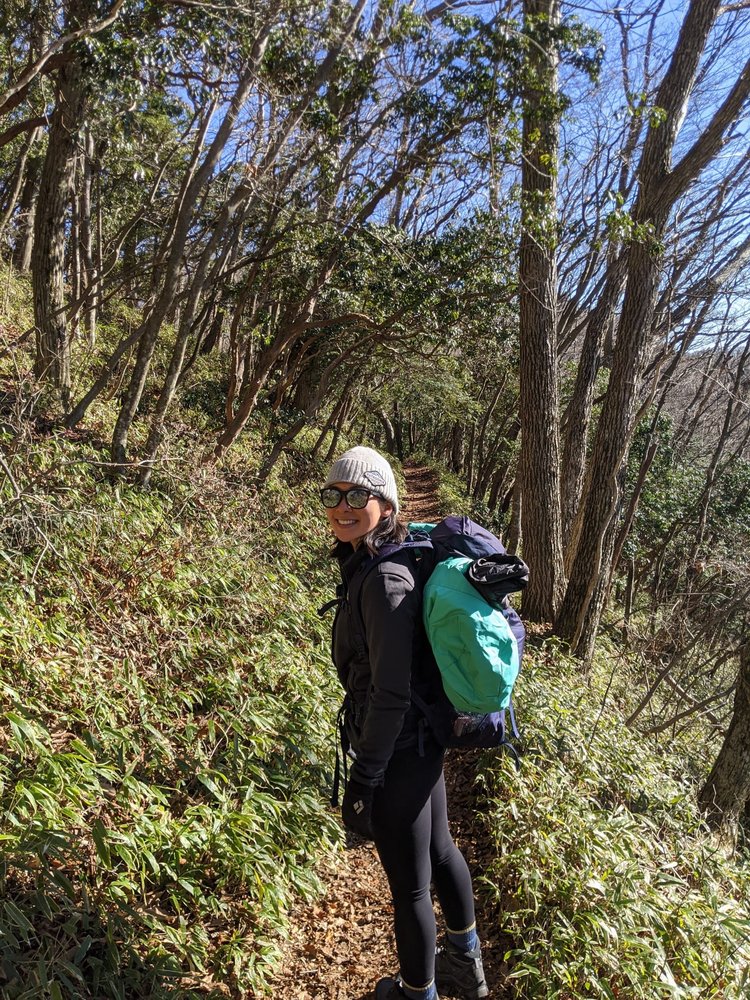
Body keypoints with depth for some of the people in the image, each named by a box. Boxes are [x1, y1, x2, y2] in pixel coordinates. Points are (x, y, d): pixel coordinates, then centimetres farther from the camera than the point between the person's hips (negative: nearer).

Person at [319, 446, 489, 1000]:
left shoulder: (385, 579, -27)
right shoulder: (391, 560, 1)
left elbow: (391, 693, -26)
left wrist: (363, 779, -18)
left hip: (398, 751, -10)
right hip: (425, 738, 10)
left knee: (408, 885, 13)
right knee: (439, 850, 28)